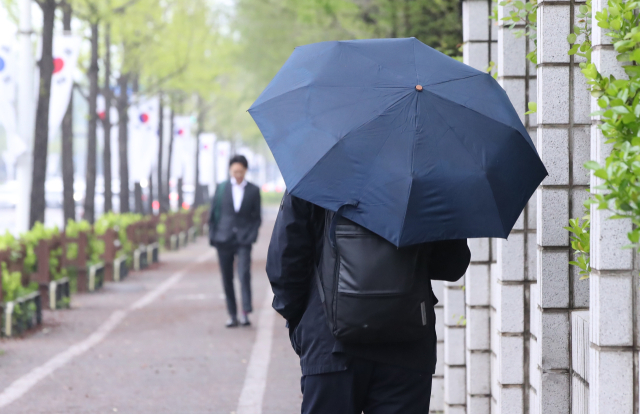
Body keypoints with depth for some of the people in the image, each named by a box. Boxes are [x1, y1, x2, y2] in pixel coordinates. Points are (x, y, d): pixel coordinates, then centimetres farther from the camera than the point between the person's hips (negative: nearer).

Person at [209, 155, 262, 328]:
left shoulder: (253, 190, 4)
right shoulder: (221, 188, 5)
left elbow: (257, 217, 9)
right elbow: (213, 214, 8)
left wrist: (252, 236, -4)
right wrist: (212, 236, 1)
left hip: (243, 240, -1)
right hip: (224, 239, 1)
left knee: (244, 273, -19)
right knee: (227, 279, 3)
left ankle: (246, 313, -19)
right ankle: (232, 315, 11)